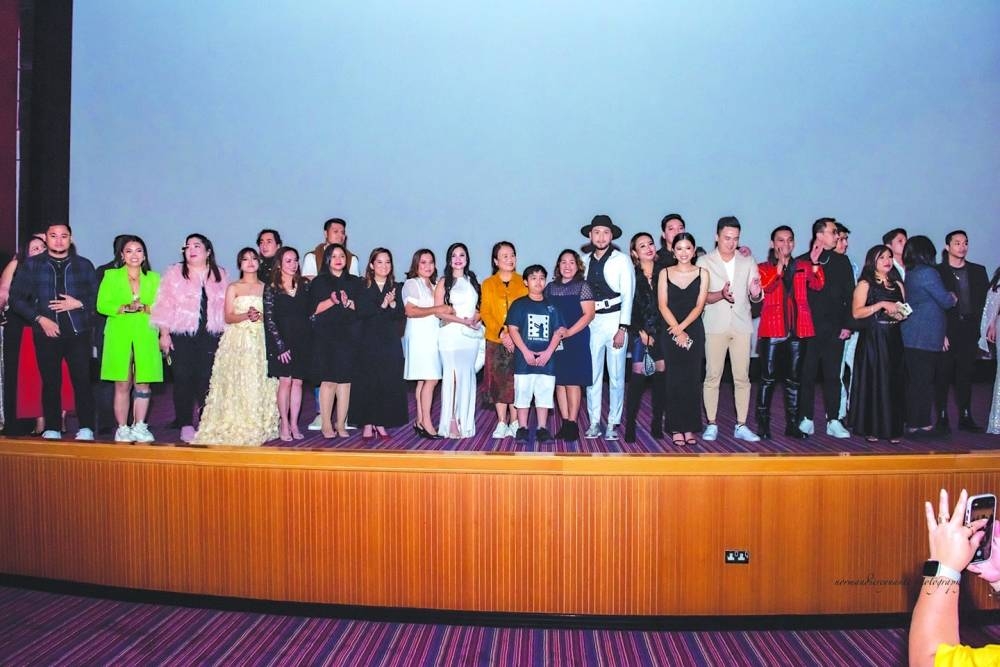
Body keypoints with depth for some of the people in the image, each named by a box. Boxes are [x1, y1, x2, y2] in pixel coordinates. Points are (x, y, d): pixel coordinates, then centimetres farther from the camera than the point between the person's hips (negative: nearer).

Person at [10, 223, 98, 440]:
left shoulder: (84, 265, 9)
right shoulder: (31, 265, 8)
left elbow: (97, 297, 7)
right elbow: (16, 298, 5)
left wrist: (79, 304, -11)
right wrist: (40, 319, -6)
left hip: (78, 333, 0)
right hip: (46, 333, 1)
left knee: (82, 380, -4)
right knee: (50, 382, 4)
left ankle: (86, 428, 1)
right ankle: (51, 429, 12)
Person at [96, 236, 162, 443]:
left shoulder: (154, 278, 14)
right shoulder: (111, 276, 11)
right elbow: (102, 305, 2)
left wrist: (143, 307, -14)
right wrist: (125, 308, -13)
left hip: (146, 336, 1)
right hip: (119, 335, -1)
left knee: (143, 384, 0)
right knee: (122, 384, -2)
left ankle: (140, 427, 9)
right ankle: (122, 428, 5)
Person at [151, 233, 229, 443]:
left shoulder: (220, 275, 12)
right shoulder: (173, 274, 6)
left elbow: (226, 307, 11)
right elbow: (164, 305, 1)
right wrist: (164, 334, -6)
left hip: (211, 336, 1)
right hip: (182, 335, -1)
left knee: (207, 379, -1)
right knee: (183, 379, -2)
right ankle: (185, 424, 7)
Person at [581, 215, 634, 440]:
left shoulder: (622, 260, -1)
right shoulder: (585, 261, 10)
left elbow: (628, 295, -4)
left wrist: (622, 329, -10)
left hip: (615, 320, -3)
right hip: (591, 322, 3)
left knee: (616, 375, 0)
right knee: (592, 374, 3)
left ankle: (613, 424, 9)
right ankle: (594, 422, 13)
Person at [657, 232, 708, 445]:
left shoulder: (702, 274, 6)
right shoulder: (665, 273, 5)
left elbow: (699, 306, 0)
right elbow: (663, 305, -1)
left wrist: (682, 327, -11)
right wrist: (677, 332, -10)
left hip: (694, 332, 1)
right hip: (671, 332, -1)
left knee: (692, 379, 2)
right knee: (674, 379, -1)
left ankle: (690, 428, 8)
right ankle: (676, 428, 4)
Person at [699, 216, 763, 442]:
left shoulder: (748, 262, 9)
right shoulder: (705, 262, 1)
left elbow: (754, 297, 7)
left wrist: (756, 293, -17)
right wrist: (721, 294, -22)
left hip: (742, 326, 2)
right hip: (715, 326, -2)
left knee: (742, 377, 3)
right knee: (712, 376, -1)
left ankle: (741, 426, 10)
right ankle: (711, 425, 7)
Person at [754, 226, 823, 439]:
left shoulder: (803, 267, 15)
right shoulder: (763, 268, 8)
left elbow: (818, 285, -1)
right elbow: (765, 287, -14)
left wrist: (815, 263, -11)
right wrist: (780, 263, -14)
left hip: (798, 329, 3)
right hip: (772, 329, -3)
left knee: (794, 378, 8)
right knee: (768, 378, -3)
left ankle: (792, 423, 16)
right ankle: (763, 424, 3)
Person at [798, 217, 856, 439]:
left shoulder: (842, 261, 10)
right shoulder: (802, 261, 1)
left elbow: (849, 294, 9)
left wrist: (847, 325, 2)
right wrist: (811, 264, -12)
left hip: (834, 329, 2)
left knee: (833, 376, 5)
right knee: (807, 375, 3)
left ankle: (833, 421, 11)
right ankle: (806, 420, 11)